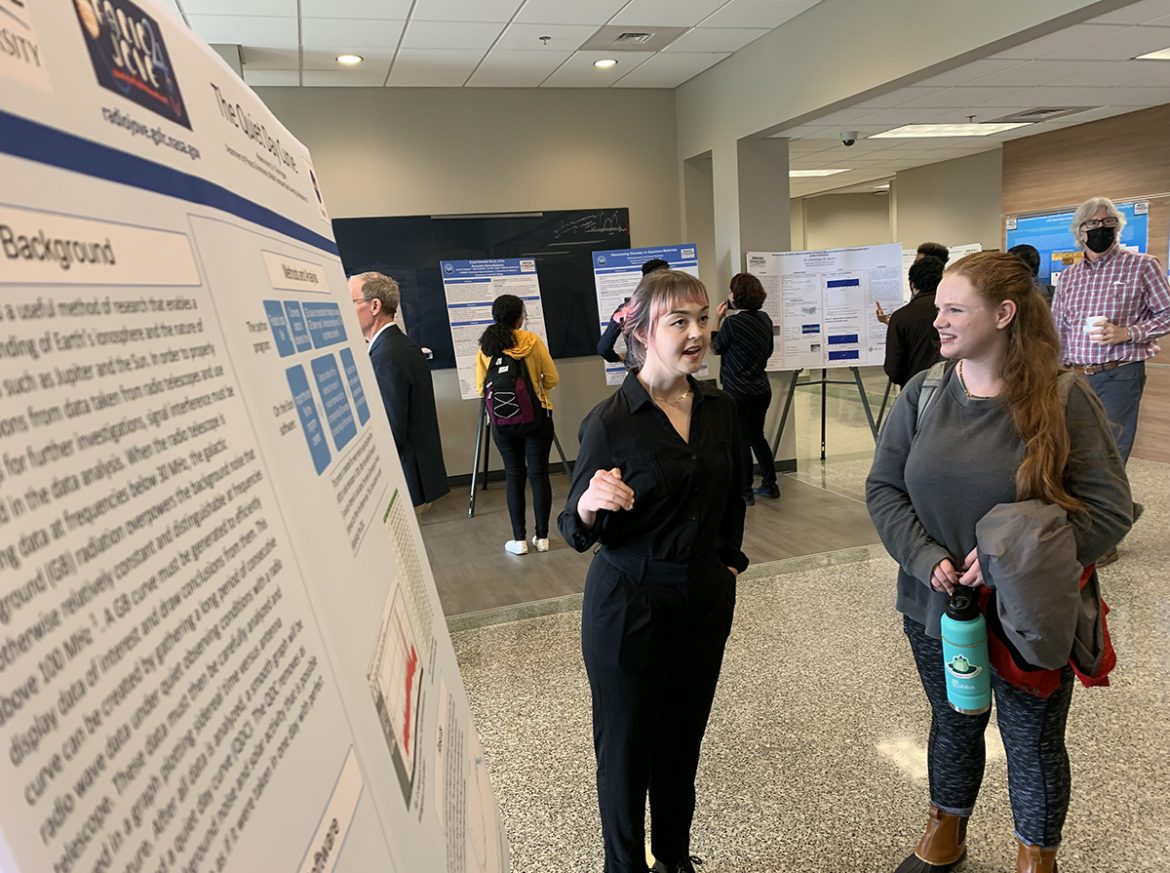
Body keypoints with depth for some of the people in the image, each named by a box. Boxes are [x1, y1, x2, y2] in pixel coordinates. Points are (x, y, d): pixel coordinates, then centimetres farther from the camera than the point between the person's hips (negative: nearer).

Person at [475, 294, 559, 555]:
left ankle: (519, 540, 13)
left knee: (514, 476, 10)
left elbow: (481, 388, 2)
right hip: (536, 416, -1)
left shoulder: (485, 347, -3)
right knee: (538, 474, 7)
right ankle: (542, 537, 14)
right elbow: (552, 379, -2)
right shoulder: (533, 341, -7)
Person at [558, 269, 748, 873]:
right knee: (627, 748, 11)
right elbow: (577, 532, -13)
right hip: (630, 606, -5)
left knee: (684, 739, 21)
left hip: (706, 600, 5)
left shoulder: (719, 409, -1)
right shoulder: (609, 422, -17)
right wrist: (590, 503, -33)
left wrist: (729, 561, 10)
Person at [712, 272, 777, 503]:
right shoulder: (765, 319, 3)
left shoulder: (732, 324, -19)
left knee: (741, 440, 3)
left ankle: (745, 491, 11)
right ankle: (770, 484, 26)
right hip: (761, 389, 7)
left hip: (738, 391, -7)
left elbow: (715, 348, -3)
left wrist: (717, 320, 3)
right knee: (757, 436, 20)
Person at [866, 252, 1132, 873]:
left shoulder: (1065, 400, -13)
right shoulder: (922, 393, -5)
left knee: (1034, 743, 18)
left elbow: (1110, 509, -13)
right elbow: (882, 488, -3)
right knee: (953, 726, 23)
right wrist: (927, 559, -17)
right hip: (936, 609, 3)